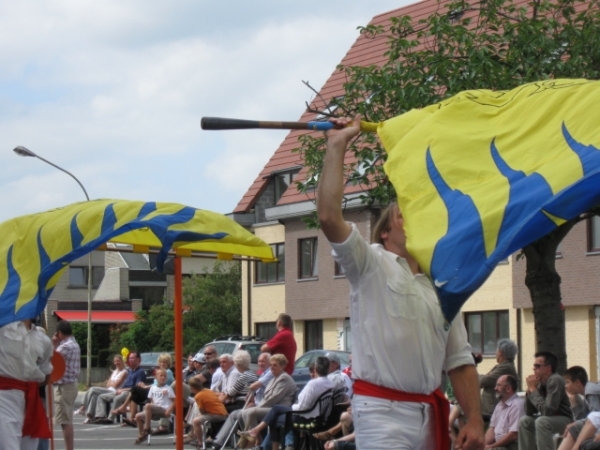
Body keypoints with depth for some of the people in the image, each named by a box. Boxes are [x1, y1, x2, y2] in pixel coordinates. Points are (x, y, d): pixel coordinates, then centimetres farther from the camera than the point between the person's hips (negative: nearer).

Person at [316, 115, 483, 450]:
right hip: (382, 411, -6)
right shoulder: (371, 266, 1)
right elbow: (329, 215, -15)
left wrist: (475, 420, 3)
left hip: (430, 413, 6)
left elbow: (459, 360, 13)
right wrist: (338, 145, -12)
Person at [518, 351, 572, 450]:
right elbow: (529, 412, 7)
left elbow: (547, 410, -27)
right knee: (525, 421, 3)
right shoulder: (541, 383, 4)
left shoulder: (555, 381, -19)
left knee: (541, 421, -29)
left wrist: (533, 390, -17)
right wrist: (529, 389, -6)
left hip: (566, 420, -9)